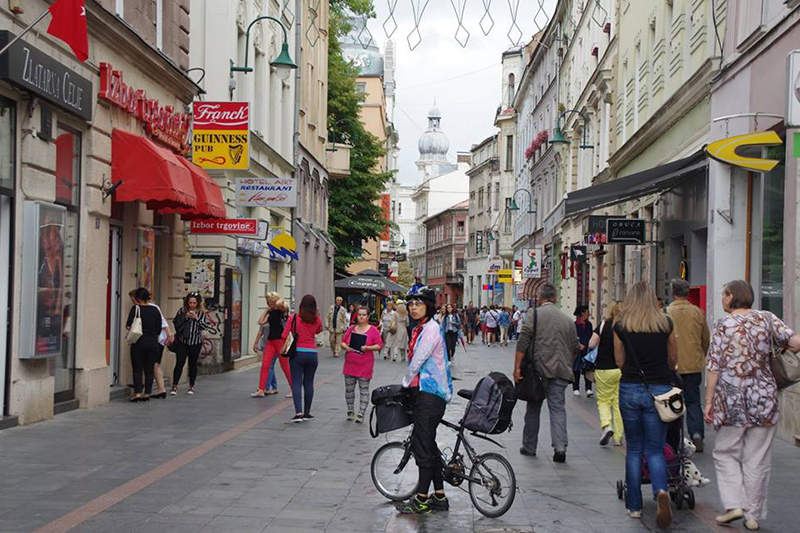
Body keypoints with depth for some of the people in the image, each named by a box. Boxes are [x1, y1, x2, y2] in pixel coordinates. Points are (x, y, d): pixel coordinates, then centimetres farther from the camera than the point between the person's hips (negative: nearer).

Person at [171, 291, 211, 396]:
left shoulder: (201, 313, -1)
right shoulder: (182, 311, 1)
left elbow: (207, 325, -7)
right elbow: (176, 323, -1)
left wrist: (197, 318, -17)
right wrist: (185, 317, -14)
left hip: (195, 342, 0)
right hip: (182, 341, 0)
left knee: (193, 364, 9)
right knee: (179, 363, -5)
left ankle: (191, 386, 21)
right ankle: (174, 386, 0)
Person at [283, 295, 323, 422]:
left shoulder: (293, 318, -7)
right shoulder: (317, 320, 0)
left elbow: (284, 336, -5)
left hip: (297, 353, -2)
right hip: (312, 353, 2)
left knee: (296, 383, -2)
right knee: (309, 383, 11)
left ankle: (298, 412, -15)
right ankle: (307, 413, 16)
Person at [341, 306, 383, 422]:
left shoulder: (373, 330, -1)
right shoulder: (351, 329, 9)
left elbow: (379, 345, -4)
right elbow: (343, 342, 13)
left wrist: (367, 348, -19)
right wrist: (346, 347, -9)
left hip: (365, 365, -3)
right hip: (350, 364, 3)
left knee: (364, 390, -2)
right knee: (349, 389, 7)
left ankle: (361, 414, 0)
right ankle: (350, 412, 21)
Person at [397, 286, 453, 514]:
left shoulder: (431, 328, -13)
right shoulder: (419, 329, 17)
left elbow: (417, 360, -14)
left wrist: (405, 383, -1)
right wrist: (409, 385, 12)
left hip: (430, 393, -10)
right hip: (421, 392, 10)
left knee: (423, 445, -7)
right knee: (427, 444, 12)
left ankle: (421, 500, -3)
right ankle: (439, 496, 18)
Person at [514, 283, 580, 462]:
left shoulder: (533, 314, -3)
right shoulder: (567, 319, 11)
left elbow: (523, 342, -11)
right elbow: (575, 348, 15)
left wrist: (517, 367, -10)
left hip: (539, 369, -3)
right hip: (561, 371, 3)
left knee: (533, 409, 10)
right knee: (558, 408, 3)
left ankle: (529, 447, 19)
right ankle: (560, 446, -13)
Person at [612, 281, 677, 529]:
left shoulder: (620, 326, -1)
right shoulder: (665, 323, 0)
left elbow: (620, 361, 5)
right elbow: (673, 358, 11)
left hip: (630, 389, 0)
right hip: (658, 389, 0)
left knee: (634, 449, 13)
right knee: (655, 449, 6)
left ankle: (634, 506, 15)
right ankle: (661, 491, -21)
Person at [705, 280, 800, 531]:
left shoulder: (723, 324, -3)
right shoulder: (767, 318, 3)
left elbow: (713, 366, -6)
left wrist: (709, 401, -1)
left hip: (732, 398, -2)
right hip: (764, 397, 2)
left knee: (725, 453, 13)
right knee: (757, 459, 9)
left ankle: (734, 504, 1)